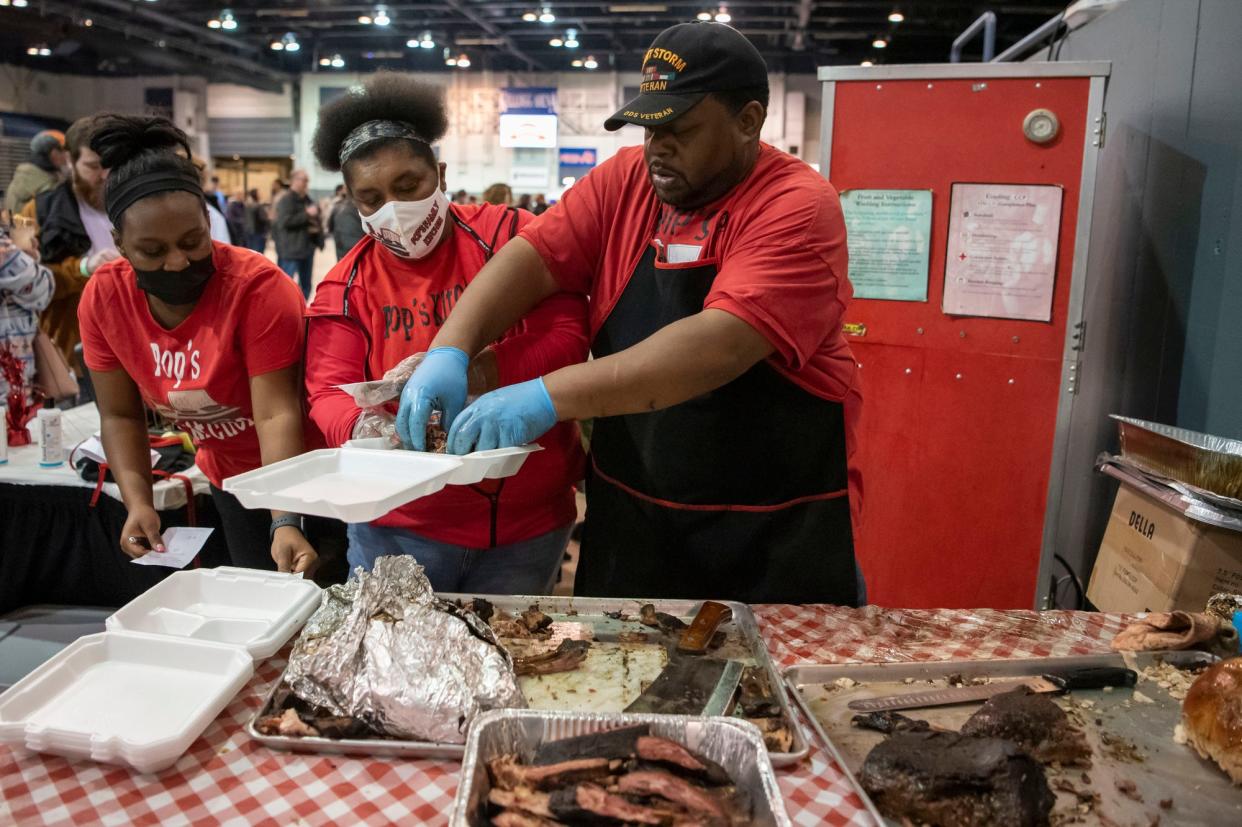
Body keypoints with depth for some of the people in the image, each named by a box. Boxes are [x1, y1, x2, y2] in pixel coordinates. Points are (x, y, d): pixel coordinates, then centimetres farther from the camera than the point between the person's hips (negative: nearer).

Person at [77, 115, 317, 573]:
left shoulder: (259, 286, -27)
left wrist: (286, 522, -41)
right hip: (229, 480, 5)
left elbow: (276, 414, -31)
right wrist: (138, 502, -18)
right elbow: (120, 415, -4)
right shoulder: (103, 298, -11)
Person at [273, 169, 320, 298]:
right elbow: (285, 221, -21)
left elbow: (315, 219, 28)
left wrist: (316, 226, 5)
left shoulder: (307, 200, 16)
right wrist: (306, 214, -19)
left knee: (306, 285, 13)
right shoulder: (286, 200, -8)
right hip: (290, 250, -8)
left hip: (307, 247, 8)